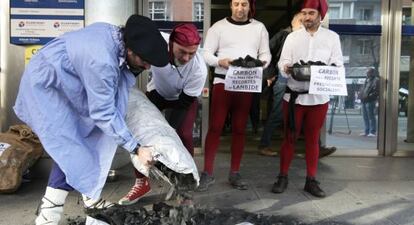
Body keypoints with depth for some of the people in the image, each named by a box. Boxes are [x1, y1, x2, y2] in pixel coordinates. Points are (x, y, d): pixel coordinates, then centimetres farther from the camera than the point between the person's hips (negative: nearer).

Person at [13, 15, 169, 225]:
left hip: (61, 81, 9)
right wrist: (136, 148, -24)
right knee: (68, 147, -9)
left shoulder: (114, 33, -9)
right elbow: (103, 113, -28)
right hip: (44, 86, -9)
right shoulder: (102, 62, -35)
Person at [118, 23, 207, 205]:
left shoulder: (199, 69, -37)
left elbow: (184, 102, -25)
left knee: (183, 136, -16)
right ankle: (141, 183, 13)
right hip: (156, 91, 3)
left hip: (184, 97, -2)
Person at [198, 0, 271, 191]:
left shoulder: (259, 28, 10)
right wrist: (220, 62, -21)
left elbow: (266, 54, 9)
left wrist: (260, 62, -14)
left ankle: (235, 173, 17)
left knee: (239, 129, 8)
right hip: (222, 82, -2)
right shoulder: (219, 26, 3)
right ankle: (207, 173, 3)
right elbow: (207, 53, -1)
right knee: (215, 127, -5)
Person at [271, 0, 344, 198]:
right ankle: (283, 177, 16)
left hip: (319, 96, 0)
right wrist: (287, 68, -24)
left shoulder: (332, 37, 4)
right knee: (289, 137, 6)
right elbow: (282, 62, -2)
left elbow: (338, 64, -2)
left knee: (313, 139, 10)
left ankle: (311, 180, 19)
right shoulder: (292, 37, 6)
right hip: (294, 95, 0)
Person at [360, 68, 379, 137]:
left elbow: (377, 91, -15)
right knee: (365, 117, 11)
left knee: (371, 116, -6)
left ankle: (373, 132, 0)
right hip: (364, 101, 9)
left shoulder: (376, 80, -6)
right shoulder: (366, 80, 20)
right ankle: (367, 131, 18)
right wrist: (362, 96, 12)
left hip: (370, 101, -9)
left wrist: (370, 96, -20)